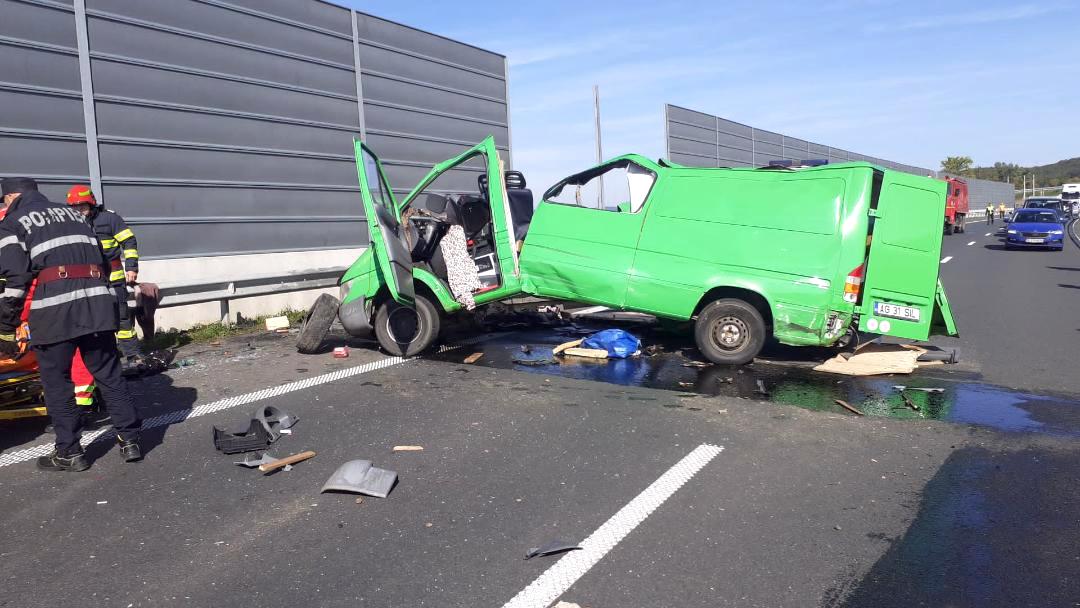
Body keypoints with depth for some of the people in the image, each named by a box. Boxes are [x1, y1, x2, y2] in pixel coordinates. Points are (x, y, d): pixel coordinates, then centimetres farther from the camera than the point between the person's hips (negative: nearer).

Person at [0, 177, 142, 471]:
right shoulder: (74, 215, 25)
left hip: (54, 311, -5)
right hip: (97, 305, 5)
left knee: (56, 383, 7)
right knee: (110, 375, 11)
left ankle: (69, 452, 13)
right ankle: (130, 441, 14)